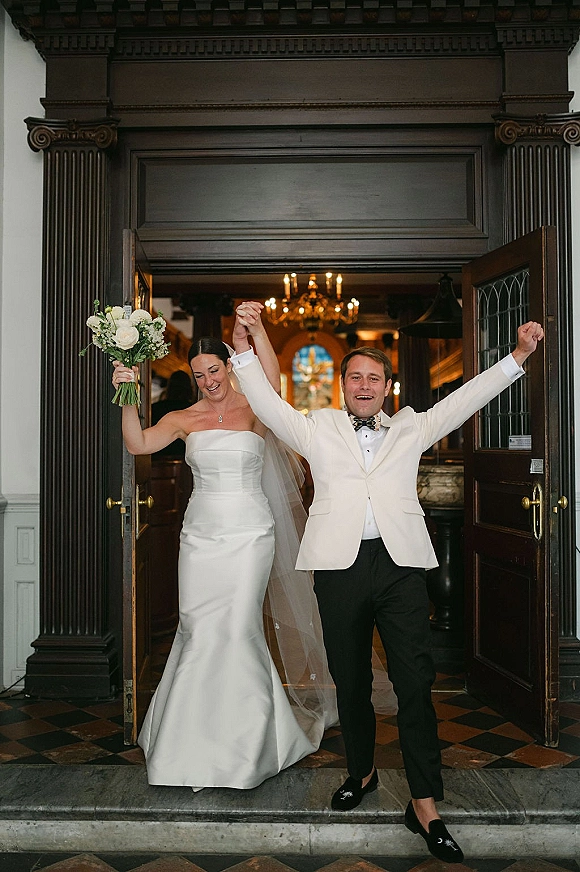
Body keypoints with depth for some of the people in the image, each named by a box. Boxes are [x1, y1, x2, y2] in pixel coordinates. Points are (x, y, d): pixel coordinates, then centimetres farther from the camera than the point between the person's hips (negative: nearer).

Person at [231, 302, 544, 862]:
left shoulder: (410, 429, 16)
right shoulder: (317, 429, 13)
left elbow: (464, 400, 11)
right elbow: (269, 406, 2)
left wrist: (518, 355, 3)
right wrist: (244, 348, -10)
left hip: (401, 563, 0)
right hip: (341, 564, 0)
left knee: (415, 683, -3)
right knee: (350, 681, 12)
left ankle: (425, 805, 7)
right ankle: (360, 771, 34)